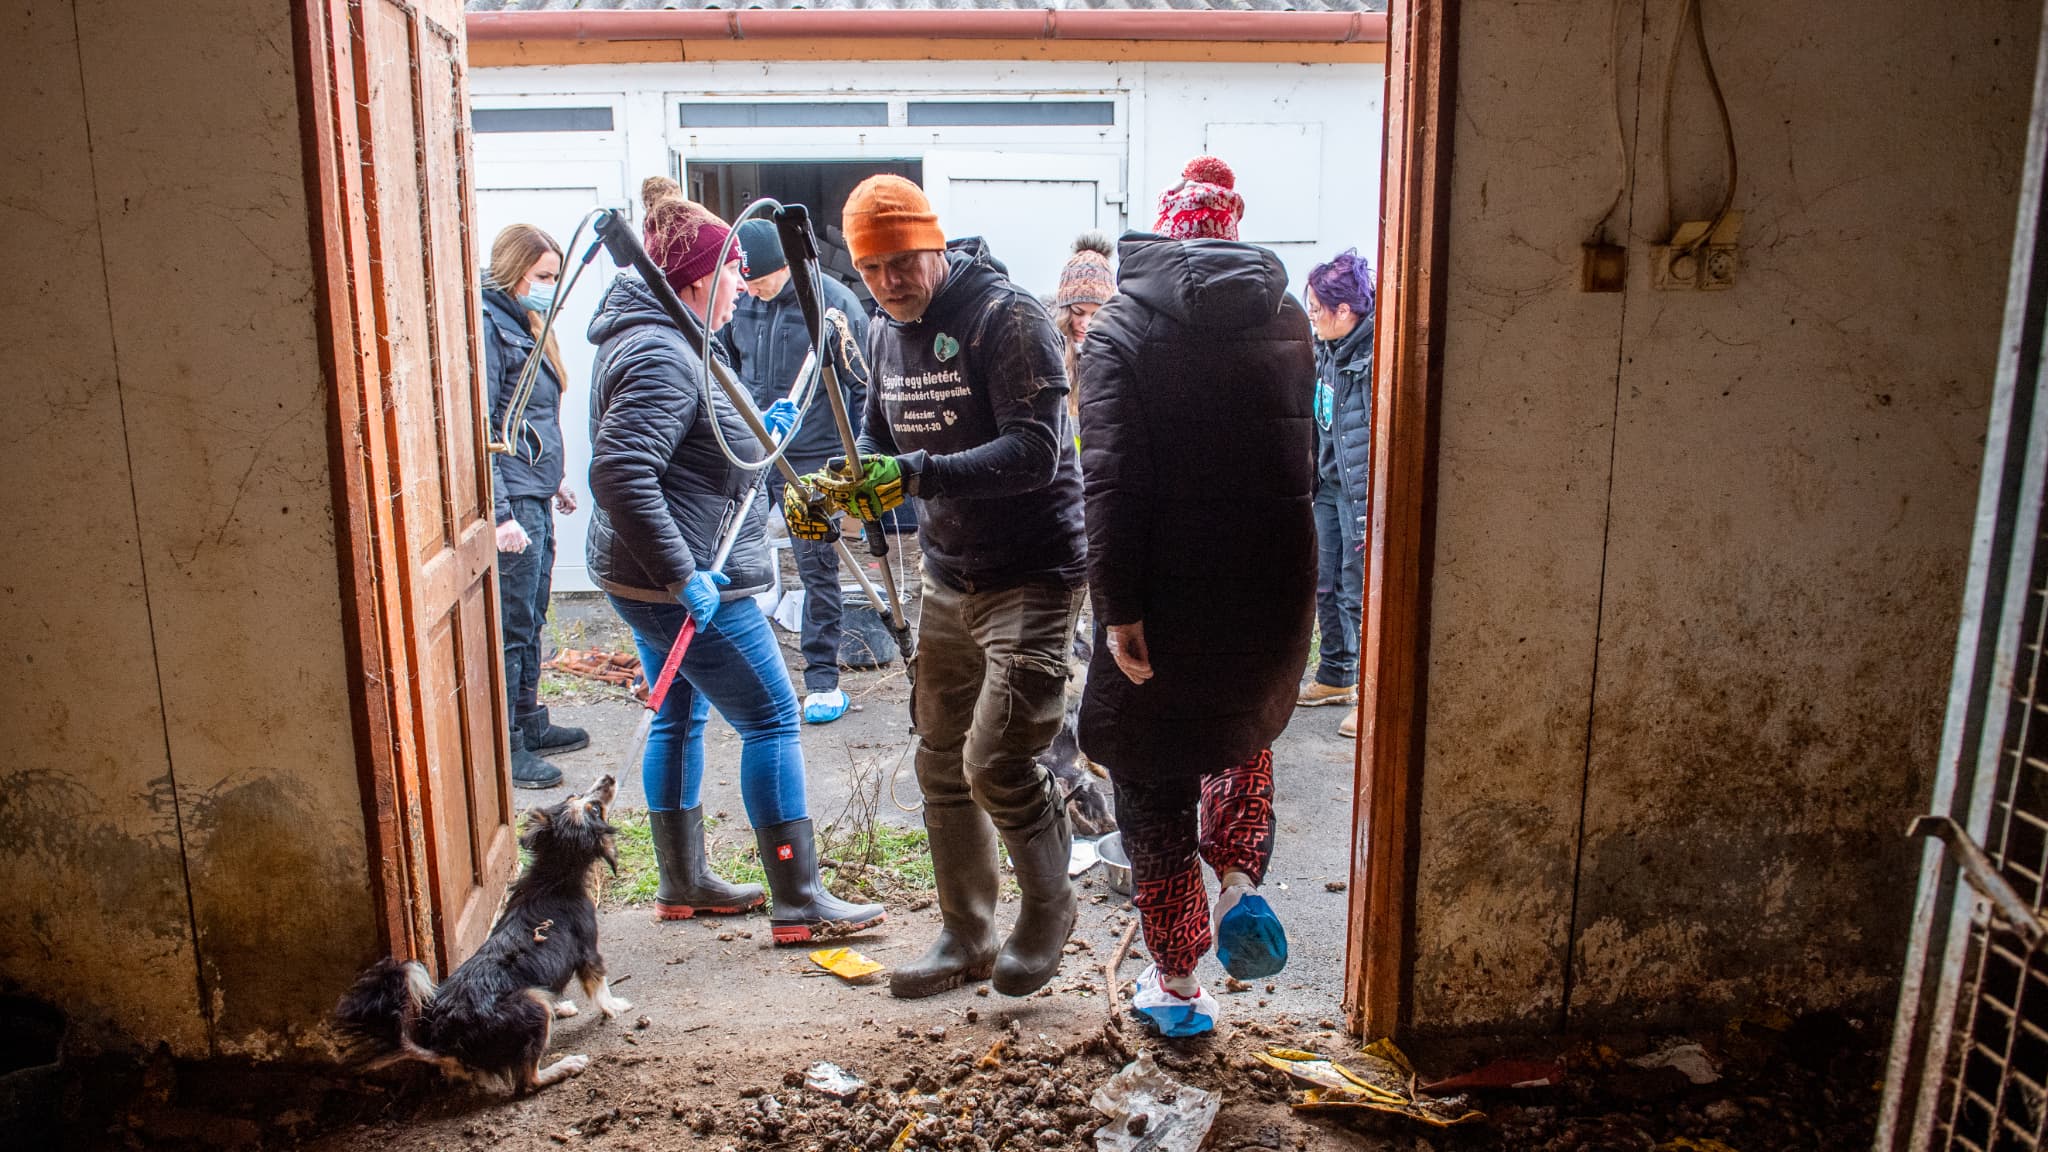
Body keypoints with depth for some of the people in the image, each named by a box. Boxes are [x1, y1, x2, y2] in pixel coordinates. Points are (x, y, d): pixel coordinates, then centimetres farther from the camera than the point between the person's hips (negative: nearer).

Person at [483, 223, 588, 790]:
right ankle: (503, 747, 7)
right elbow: (478, 430, -20)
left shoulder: (522, 325, 16)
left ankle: (530, 724, 30)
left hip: (534, 497, 10)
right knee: (510, 627, -3)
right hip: (510, 503, -10)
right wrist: (500, 513, -23)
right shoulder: (486, 326, -15)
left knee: (530, 619, 18)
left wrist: (555, 477, 27)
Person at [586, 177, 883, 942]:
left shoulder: (659, 342, 13)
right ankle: (798, 902, 4)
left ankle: (683, 883, 31)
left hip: (650, 582, 11)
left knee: (679, 716, 18)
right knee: (771, 719, -4)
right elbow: (619, 475, -30)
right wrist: (683, 576, -29)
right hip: (690, 588, -11)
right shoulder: (662, 357, -21)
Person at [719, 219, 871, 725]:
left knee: (817, 566, 2)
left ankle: (823, 679, 13)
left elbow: (866, 384, -5)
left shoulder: (833, 302, -11)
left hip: (811, 456, -4)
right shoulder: (739, 301, 3)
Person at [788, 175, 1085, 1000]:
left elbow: (1034, 453, -25)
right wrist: (833, 491, -4)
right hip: (948, 576, 8)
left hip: (1033, 575, -8)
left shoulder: (1007, 318, -16)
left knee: (997, 764, -12)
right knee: (941, 763, 11)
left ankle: (1048, 908, 17)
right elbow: (882, 444, 17)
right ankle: (966, 938, 28)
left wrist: (917, 474, -36)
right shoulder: (885, 334, 8)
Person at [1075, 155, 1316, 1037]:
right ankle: (1240, 881, 11)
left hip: (1166, 598, -4)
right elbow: (1306, 459, 12)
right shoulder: (1288, 321, 6)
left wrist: (1118, 608, -17)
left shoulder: (1119, 331, -8)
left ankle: (1176, 981, 21)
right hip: (1273, 590, 4)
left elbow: (1111, 481, -17)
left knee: (1154, 783, 12)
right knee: (1245, 731, 31)